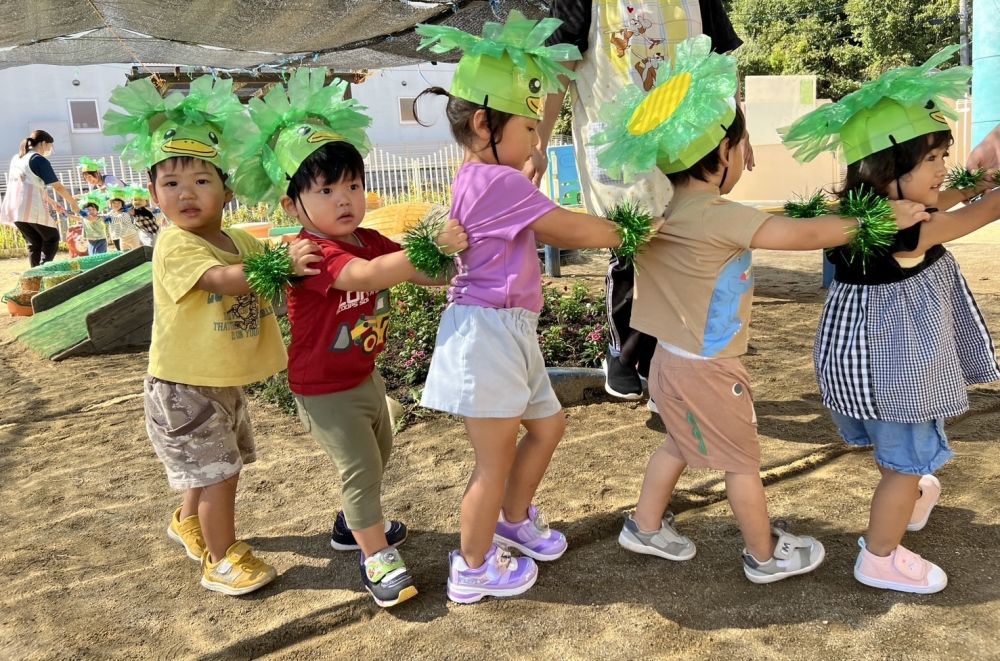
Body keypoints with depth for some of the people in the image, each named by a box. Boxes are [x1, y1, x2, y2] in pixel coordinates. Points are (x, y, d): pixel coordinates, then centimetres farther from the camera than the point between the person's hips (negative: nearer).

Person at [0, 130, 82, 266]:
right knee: (52, 238, 7)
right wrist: (73, 203, 7)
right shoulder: (39, 160, -6)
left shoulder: (16, 158, 19)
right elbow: (58, 186, -6)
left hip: (14, 209, 7)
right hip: (32, 209, -7)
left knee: (34, 243, 13)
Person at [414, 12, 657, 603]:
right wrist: (626, 233, 1)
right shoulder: (499, 181, -19)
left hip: (509, 332, 10)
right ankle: (473, 568, 25)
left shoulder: (480, 179, 13)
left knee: (548, 426, 25)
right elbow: (572, 227, -15)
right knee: (496, 459, 5)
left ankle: (514, 521, 45)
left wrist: (608, 233, 6)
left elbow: (551, 234, 14)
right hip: (487, 332, -10)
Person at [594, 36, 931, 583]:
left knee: (680, 445, 27)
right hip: (706, 370, -8)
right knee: (743, 462, 12)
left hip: (672, 359, 8)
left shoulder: (662, 213, -2)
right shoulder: (720, 217, -26)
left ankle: (645, 526, 40)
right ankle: (765, 556, 30)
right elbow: (805, 235, -25)